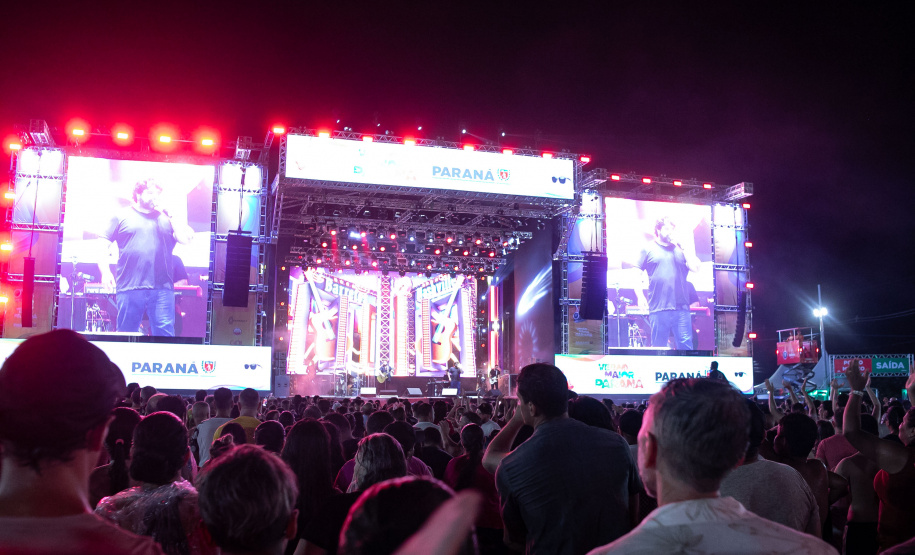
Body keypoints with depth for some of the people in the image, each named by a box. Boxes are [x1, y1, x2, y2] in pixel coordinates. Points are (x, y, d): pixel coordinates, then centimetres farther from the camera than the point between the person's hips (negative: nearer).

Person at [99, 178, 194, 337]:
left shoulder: (166, 218, 16)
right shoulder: (122, 216, 11)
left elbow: (187, 239, 2)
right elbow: (102, 245, 10)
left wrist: (170, 215, 0)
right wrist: (105, 272, -3)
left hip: (162, 289, 1)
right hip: (129, 288, 0)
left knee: (165, 333, -5)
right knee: (126, 334, 6)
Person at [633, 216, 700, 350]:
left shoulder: (680, 249, 13)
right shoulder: (649, 249, 7)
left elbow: (695, 268, 2)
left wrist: (684, 247, -1)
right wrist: (640, 296, -3)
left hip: (681, 307, 2)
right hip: (658, 308, -1)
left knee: (685, 345, -1)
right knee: (658, 347, 6)